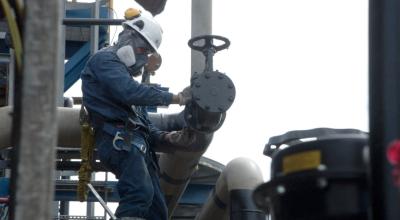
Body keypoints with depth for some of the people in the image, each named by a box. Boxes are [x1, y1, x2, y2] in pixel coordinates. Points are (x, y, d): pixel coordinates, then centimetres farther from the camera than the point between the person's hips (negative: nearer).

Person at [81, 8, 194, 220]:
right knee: (140, 194, -30)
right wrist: (174, 98, -10)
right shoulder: (104, 59, 5)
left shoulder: (125, 73, 34)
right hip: (119, 139, -10)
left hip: (139, 143, 10)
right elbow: (131, 92, -14)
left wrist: (168, 138, 9)